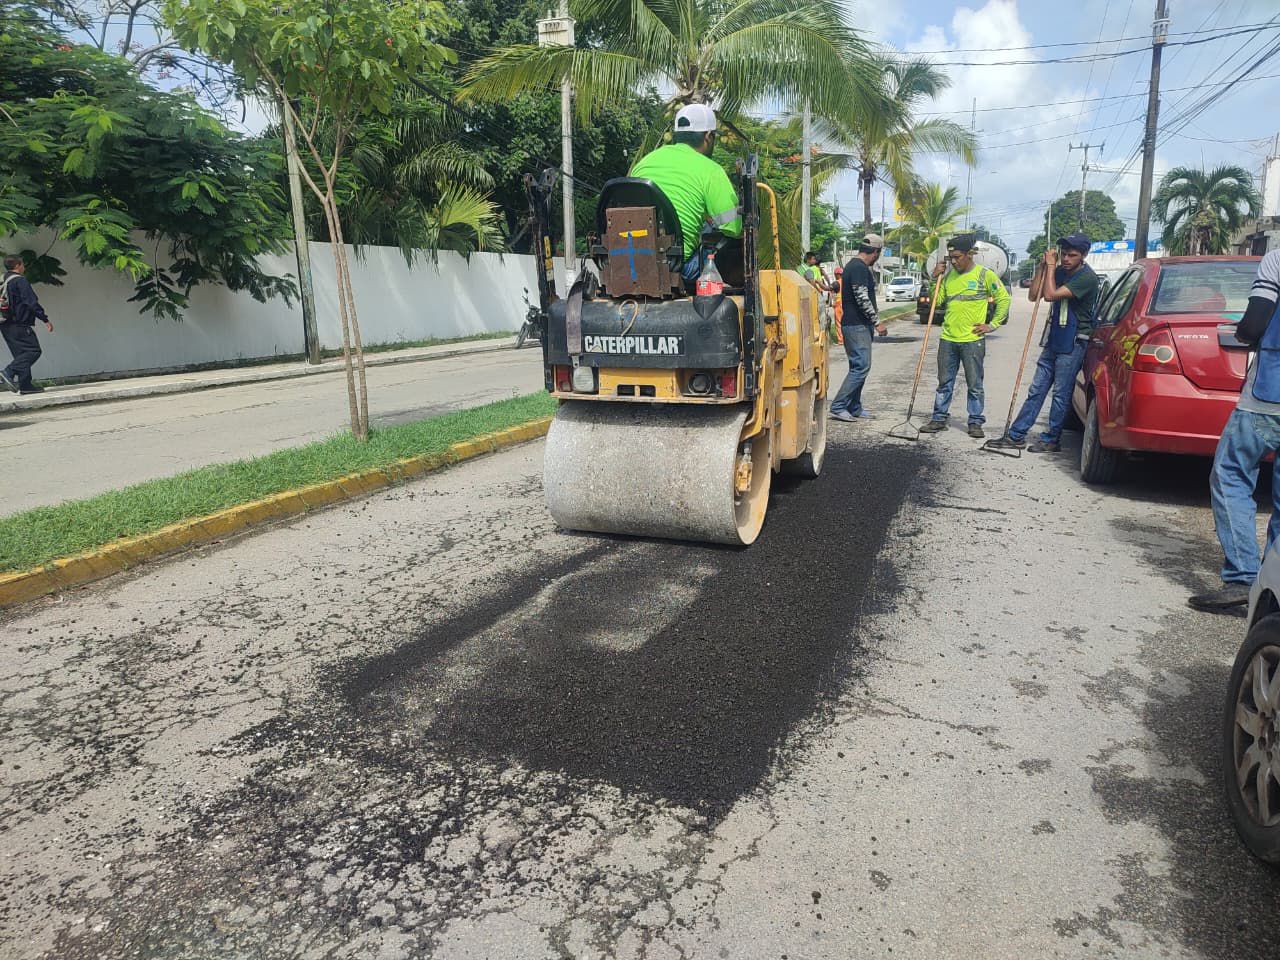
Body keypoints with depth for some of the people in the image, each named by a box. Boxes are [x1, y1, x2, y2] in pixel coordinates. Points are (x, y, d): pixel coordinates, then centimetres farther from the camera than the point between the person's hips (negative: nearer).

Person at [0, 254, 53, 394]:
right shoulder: (20, 280, -8)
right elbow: (31, 302, -15)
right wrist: (45, 319, -13)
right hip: (19, 324, -9)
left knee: (21, 354, 10)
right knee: (33, 350, -10)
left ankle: (25, 385, 5)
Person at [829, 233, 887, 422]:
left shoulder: (853, 265, 18)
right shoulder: (860, 268, -15)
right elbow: (862, 299, -21)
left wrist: (874, 315, 31)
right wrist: (877, 322, -15)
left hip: (855, 324, 11)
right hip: (857, 326, -11)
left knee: (858, 367, 13)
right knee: (861, 366, -12)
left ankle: (854, 408, 17)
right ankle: (838, 407, -12)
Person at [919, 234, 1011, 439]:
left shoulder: (985, 275, -4)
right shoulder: (948, 275, 9)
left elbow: (1004, 299, 0)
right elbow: (936, 302, 10)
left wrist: (992, 324, -5)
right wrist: (935, 279, -1)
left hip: (973, 340, -4)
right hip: (948, 339, 4)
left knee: (975, 385, 3)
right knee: (944, 383, 10)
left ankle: (975, 422, 11)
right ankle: (939, 418, 19)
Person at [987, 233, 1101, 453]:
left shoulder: (1087, 278, -15)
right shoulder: (1060, 272, 8)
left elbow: (1050, 295, -25)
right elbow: (1033, 296, 7)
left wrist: (1051, 266, -14)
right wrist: (1043, 267, -1)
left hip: (1073, 344, -8)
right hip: (1053, 341, 8)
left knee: (1060, 393, -1)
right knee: (1036, 389, 8)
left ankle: (1051, 440, 8)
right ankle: (1016, 436, 11)